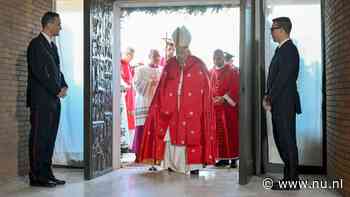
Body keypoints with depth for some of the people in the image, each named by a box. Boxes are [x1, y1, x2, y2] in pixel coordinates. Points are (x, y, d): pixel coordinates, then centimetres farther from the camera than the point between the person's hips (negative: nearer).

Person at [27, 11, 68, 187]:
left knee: (50, 138, 9)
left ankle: (47, 174, 16)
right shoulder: (36, 44, -8)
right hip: (41, 100, -8)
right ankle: (36, 177, 2)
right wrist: (57, 90, -14)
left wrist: (64, 86, 2)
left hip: (53, 100, 8)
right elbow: (39, 72, -16)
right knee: (39, 138, -4)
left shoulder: (53, 46, 18)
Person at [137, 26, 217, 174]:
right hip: (171, 118, 2)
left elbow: (206, 98, 0)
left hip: (192, 118, -2)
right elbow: (161, 95, 8)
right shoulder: (169, 66, 8)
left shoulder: (198, 67, 0)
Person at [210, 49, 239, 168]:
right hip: (215, 106, 4)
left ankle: (233, 158, 3)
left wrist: (225, 98, -17)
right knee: (219, 133, 4)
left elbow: (236, 88, -8)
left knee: (231, 132, -2)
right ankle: (223, 158, 10)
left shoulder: (233, 71, 0)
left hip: (229, 106, -4)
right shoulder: (211, 73, 13)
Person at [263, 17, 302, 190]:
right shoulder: (282, 49, 16)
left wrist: (270, 99, -13)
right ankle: (290, 175, 23)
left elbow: (283, 77, -19)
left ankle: (291, 180, 6)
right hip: (279, 104, 9)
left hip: (285, 104, -9)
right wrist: (268, 96, 6)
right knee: (281, 139, 13)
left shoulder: (289, 49, -14)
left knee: (287, 140, -2)